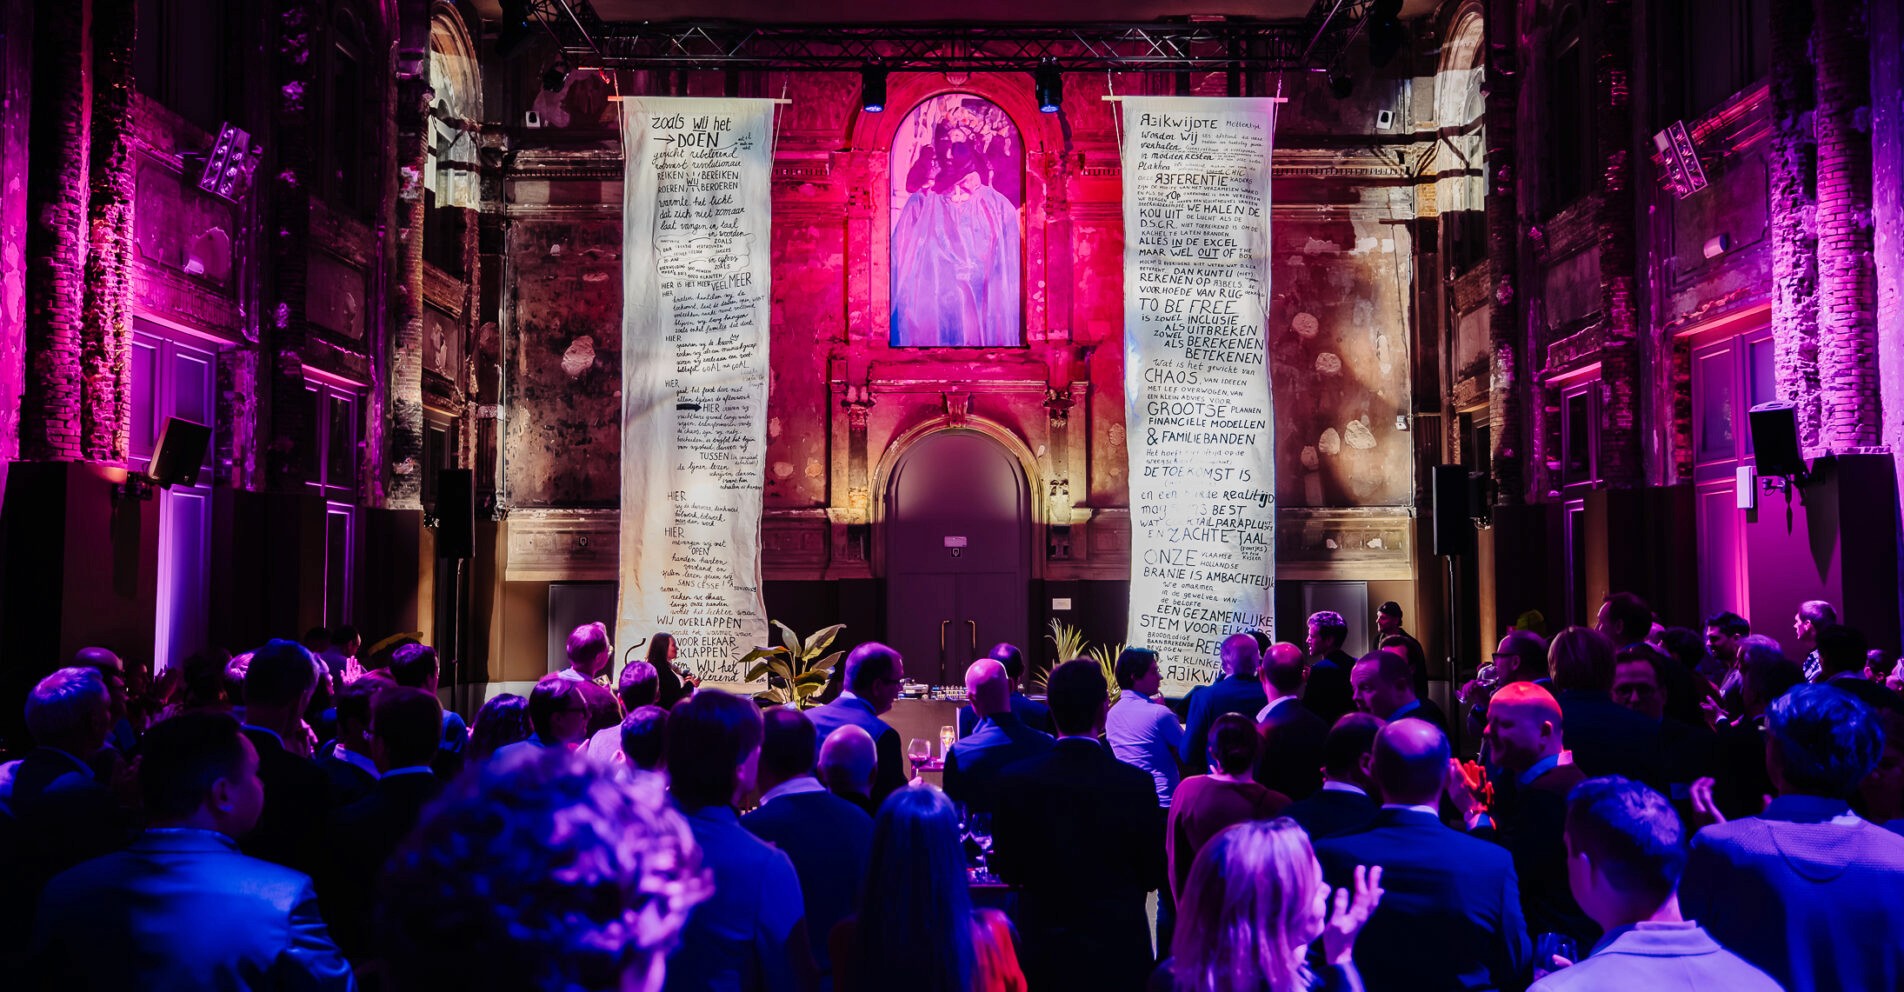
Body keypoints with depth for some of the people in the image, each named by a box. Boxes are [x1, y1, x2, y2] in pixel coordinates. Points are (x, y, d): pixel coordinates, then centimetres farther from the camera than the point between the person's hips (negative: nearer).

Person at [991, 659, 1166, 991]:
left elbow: (1008, 870, -3)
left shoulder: (1014, 781, -14)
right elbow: (1154, 875, -6)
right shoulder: (1136, 783, -17)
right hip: (1118, 949, -1)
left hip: (1043, 951, 1)